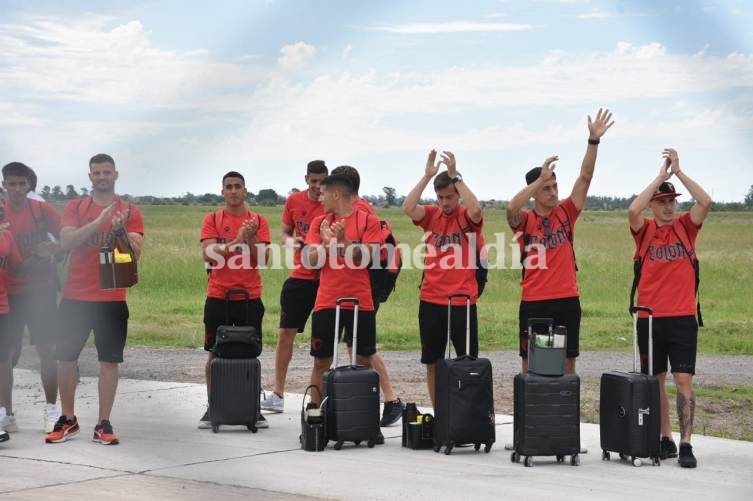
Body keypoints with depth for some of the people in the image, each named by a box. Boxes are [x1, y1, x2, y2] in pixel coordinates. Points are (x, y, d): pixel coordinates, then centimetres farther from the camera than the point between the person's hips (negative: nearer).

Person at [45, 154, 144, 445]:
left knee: (109, 361, -1)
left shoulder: (130, 211, 3)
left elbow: (135, 253, -5)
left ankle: (104, 425, 4)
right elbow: (66, 242, -11)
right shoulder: (74, 208, 5)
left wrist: (121, 229, -23)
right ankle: (67, 421, 17)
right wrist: (98, 221, -21)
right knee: (66, 357, 4)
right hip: (75, 297, 1)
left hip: (112, 299, -1)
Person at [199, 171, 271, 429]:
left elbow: (263, 259, -3)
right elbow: (209, 255, -10)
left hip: (250, 297, 0)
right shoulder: (212, 220, 3)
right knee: (214, 353, 4)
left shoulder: (259, 221, 4)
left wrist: (251, 239, -19)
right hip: (218, 297, 0)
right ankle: (212, 408, 11)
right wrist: (236, 240, -21)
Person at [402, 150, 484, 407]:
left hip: (462, 301, -3)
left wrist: (455, 176, -23)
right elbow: (408, 207, -13)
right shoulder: (431, 215, 5)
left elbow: (476, 210, -25)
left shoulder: (468, 217, -2)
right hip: (431, 301, 3)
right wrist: (427, 176, -17)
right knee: (432, 362, 9)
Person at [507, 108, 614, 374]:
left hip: (567, 299, 2)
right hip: (534, 302, -2)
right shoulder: (524, 221, -2)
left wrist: (594, 140, -13)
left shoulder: (566, 213, 5)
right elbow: (511, 208, -25)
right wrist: (540, 178, -30)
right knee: (531, 361, 4)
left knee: (567, 361, 7)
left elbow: (585, 177, -2)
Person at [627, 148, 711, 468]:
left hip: (683, 317, -1)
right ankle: (666, 440, 18)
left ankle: (686, 444, -8)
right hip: (650, 318, 1)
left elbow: (705, 202, -12)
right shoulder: (645, 230, 3)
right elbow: (632, 210, -18)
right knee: (656, 381, 8)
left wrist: (678, 171, -11)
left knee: (684, 379, -7)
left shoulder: (685, 227, 5)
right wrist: (661, 175, -13)